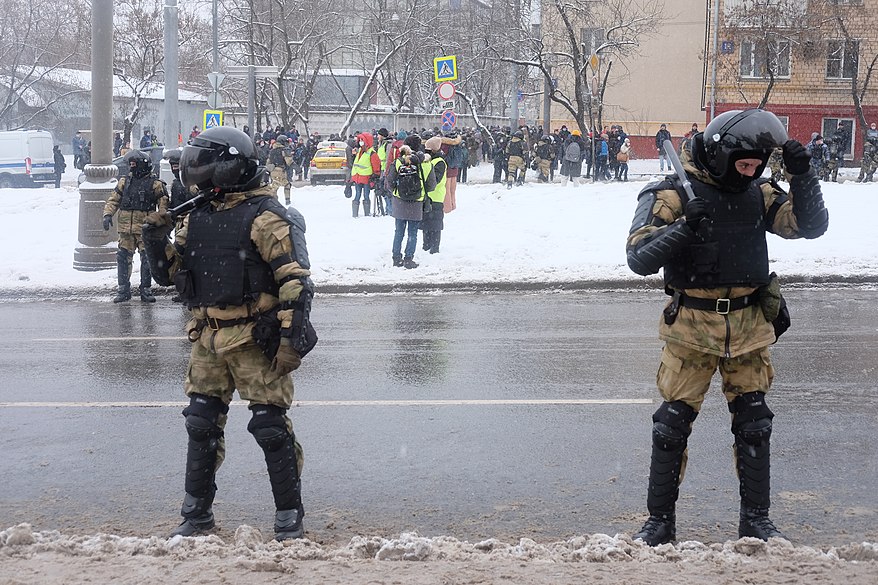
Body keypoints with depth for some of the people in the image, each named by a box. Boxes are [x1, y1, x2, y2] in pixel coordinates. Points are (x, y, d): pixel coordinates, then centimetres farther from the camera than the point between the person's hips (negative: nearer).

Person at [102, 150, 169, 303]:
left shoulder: (155, 184, 0)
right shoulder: (124, 182, 11)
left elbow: (163, 205, 0)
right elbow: (113, 199, 11)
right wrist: (108, 214, -5)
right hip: (126, 229, 3)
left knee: (147, 260, -1)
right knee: (123, 259, 4)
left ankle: (146, 290, 10)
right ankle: (123, 290, 12)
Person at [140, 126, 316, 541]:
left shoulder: (264, 216, -13)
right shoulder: (197, 214, 11)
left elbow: (295, 280, -16)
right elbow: (172, 273, 18)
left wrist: (292, 340, -20)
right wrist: (158, 241, -1)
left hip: (254, 339, -7)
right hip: (208, 339, 7)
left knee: (270, 426, -3)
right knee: (201, 425, 11)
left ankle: (290, 517, 9)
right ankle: (196, 513, 24)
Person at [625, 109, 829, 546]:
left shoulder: (757, 194, 4)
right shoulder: (672, 196, -10)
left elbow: (811, 225, -1)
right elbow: (639, 259, -16)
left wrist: (802, 175, -14)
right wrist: (685, 226, -29)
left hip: (749, 328, 4)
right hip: (691, 328, -4)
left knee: (754, 424, 9)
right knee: (672, 423, 0)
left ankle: (756, 519, 21)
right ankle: (660, 521, 12)